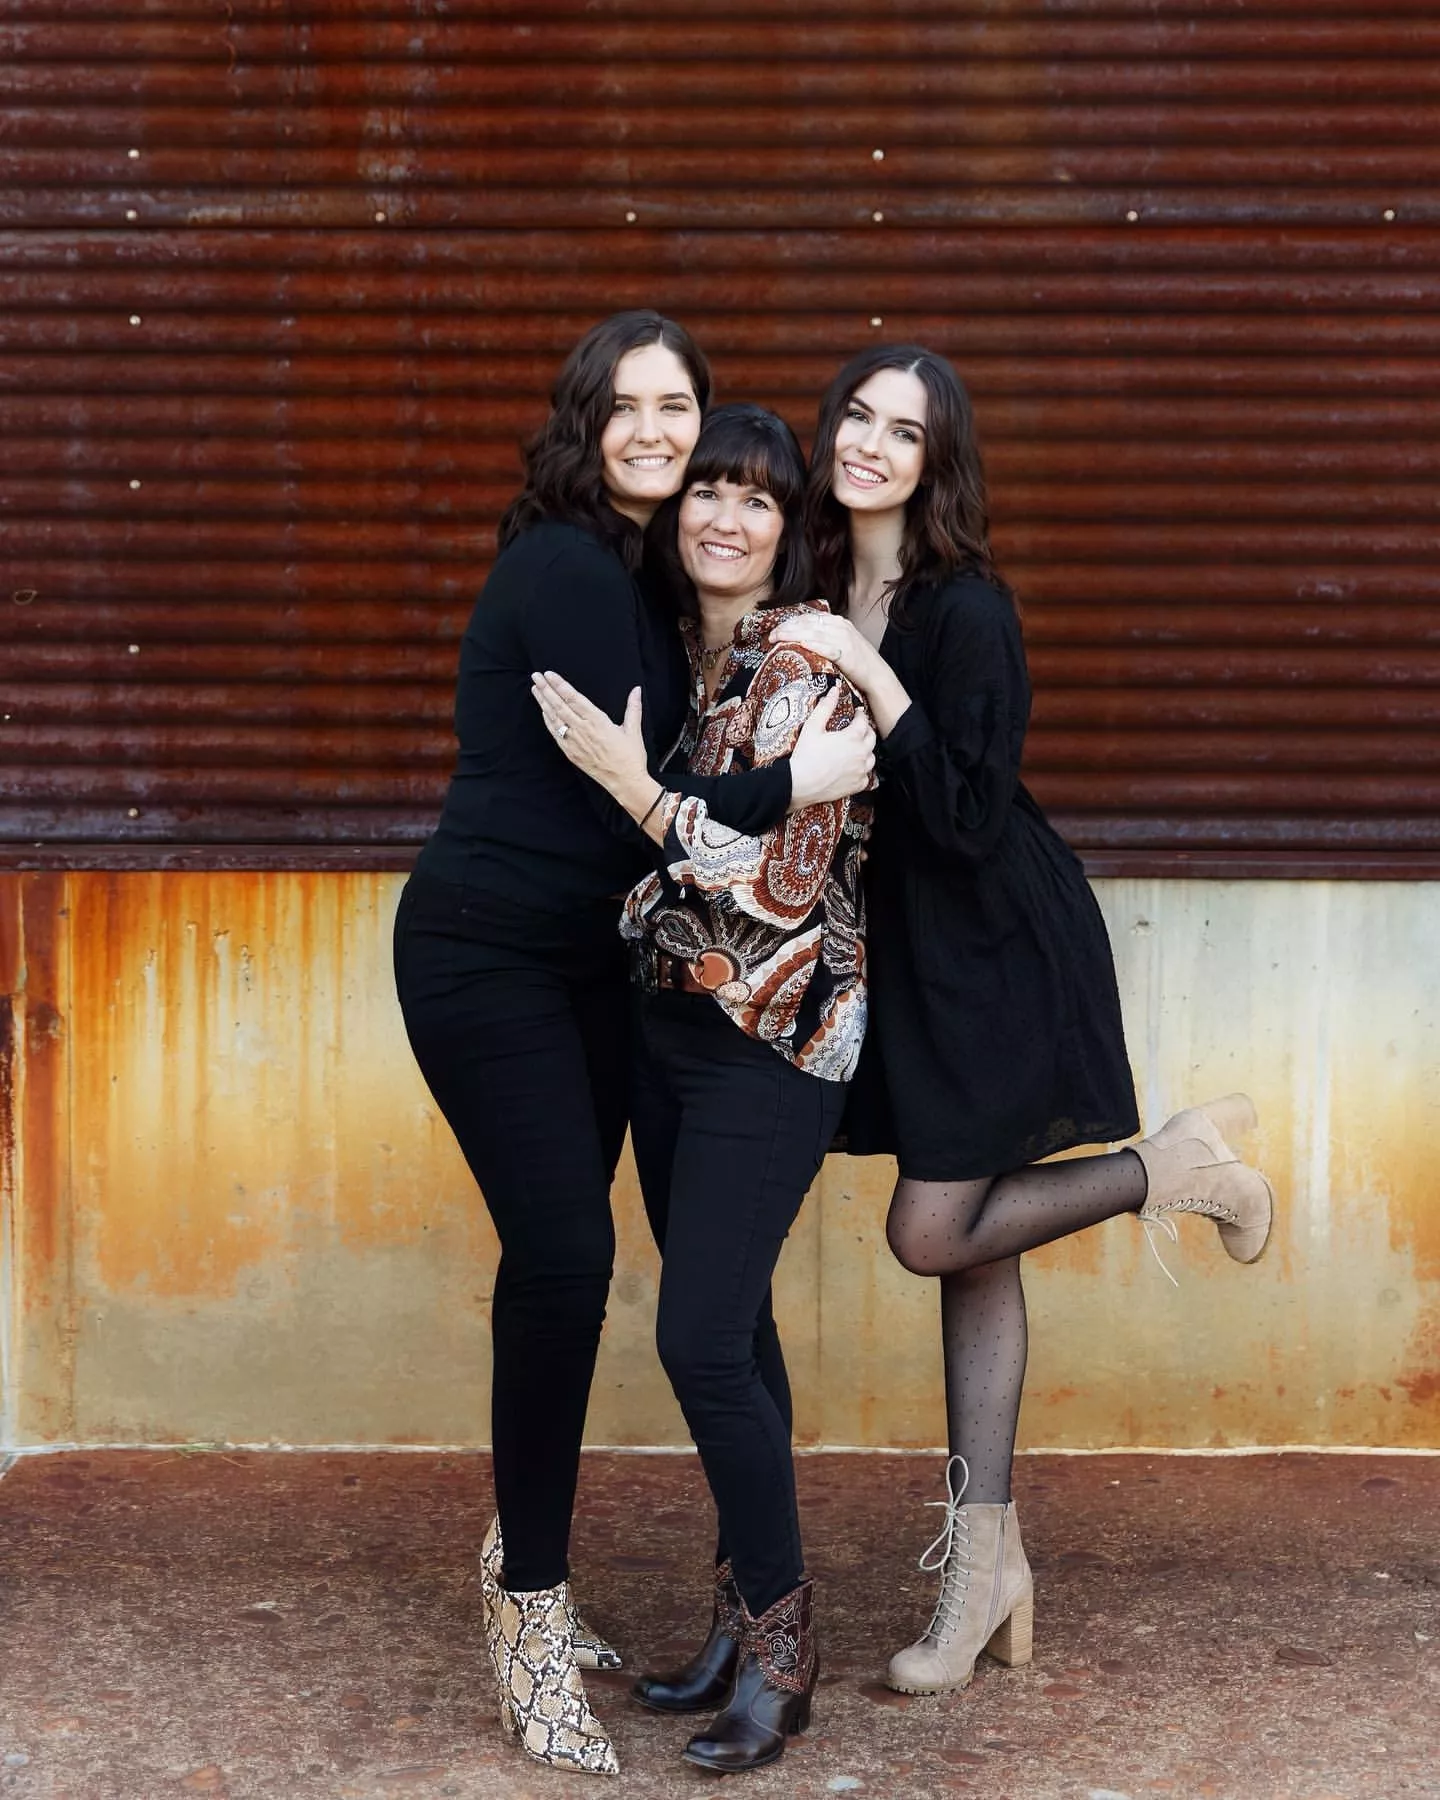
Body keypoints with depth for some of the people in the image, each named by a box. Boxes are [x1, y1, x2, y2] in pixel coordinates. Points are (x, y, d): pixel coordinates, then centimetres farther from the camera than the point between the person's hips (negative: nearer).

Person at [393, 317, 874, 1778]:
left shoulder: (637, 570, 13)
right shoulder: (566, 570, -14)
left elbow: (649, 777, 8)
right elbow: (624, 792, -19)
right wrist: (793, 784, -14)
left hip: (585, 957, 8)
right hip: (488, 954, -8)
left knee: (561, 1250, 10)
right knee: (564, 1250, -15)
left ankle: (523, 1567, 25)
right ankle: (532, 1618, -3)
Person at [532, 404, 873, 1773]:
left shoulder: (805, 667, -15)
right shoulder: (682, 648, 9)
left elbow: (785, 882, -21)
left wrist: (635, 788, -22)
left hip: (771, 1040, -8)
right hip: (670, 1024, 8)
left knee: (703, 1335, -11)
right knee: (726, 1325, 12)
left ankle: (778, 1649, 5)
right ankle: (747, 1620, 23)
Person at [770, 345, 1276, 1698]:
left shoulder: (967, 611, -18)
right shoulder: (826, 597, 5)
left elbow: (967, 816, -24)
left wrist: (868, 676, -28)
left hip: (1000, 956, -7)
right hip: (913, 951, 7)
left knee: (934, 1234, -7)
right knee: (966, 1245, 9)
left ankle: (1172, 1165, 14)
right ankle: (986, 1560, 15)